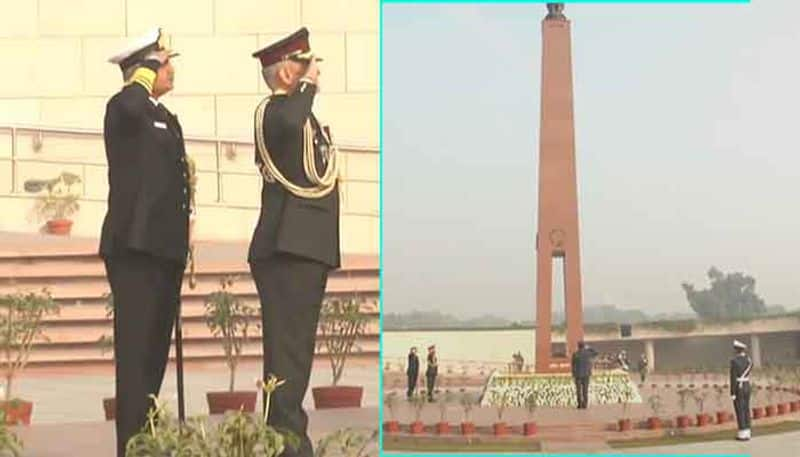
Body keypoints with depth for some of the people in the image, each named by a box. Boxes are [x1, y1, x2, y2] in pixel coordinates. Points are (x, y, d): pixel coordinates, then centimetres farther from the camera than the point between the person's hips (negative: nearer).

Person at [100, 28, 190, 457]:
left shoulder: (167, 118, 19)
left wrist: (183, 241, 20)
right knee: (135, 352, -8)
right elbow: (130, 105, -35)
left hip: (166, 247, 9)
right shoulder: (122, 109, -8)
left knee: (156, 351, 15)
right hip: (134, 246, -9)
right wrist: (150, 67, -19)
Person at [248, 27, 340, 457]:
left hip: (309, 248, 10)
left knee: (296, 348, 14)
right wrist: (308, 86, -19)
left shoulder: (304, 116, 22)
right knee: (287, 348, -11)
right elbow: (287, 124, -34)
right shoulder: (273, 110, -9)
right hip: (287, 248, -10)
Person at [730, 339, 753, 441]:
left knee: (740, 411, -1)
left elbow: (733, 378, -19)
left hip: (738, 388, -7)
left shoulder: (734, 360, -18)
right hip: (747, 387, 7)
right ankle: (747, 433, 14)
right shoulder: (748, 359, 3)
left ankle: (742, 435, 0)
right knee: (746, 410, 12)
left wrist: (732, 394, -15)